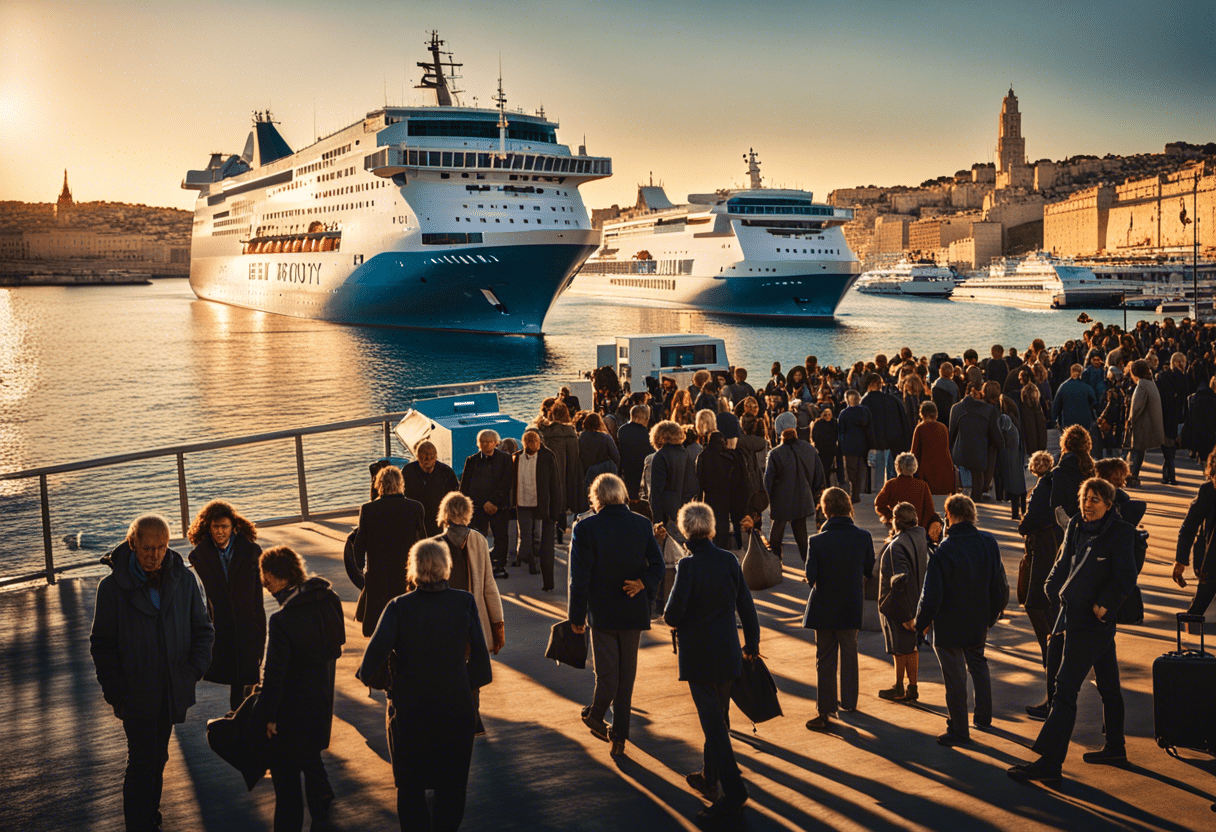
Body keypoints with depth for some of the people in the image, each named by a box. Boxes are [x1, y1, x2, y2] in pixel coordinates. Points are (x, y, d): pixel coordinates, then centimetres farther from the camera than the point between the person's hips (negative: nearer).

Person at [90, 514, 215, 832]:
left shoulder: (183, 579, -2)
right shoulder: (113, 586, -9)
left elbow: (203, 629, 6)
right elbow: (102, 644, -4)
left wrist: (194, 670, -6)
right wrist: (116, 691, -9)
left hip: (172, 692, 3)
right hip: (136, 694, -3)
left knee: (157, 759, 16)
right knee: (142, 762, -3)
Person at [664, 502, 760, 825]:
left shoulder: (688, 566, -16)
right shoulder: (729, 560, -2)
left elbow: (673, 615, -18)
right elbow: (746, 605, 3)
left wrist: (673, 620, 5)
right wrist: (751, 642, 15)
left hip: (698, 655, -6)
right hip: (728, 653, 6)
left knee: (713, 723, -2)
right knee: (719, 719, 20)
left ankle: (733, 795, -4)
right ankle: (710, 778, 35)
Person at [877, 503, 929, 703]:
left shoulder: (897, 546, -25)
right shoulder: (921, 538, 0)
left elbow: (900, 579, -27)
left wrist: (905, 614, -24)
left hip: (898, 605, -8)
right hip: (916, 603, 8)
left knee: (900, 648, 6)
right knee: (911, 646, 17)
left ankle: (899, 688, 19)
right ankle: (912, 688, 26)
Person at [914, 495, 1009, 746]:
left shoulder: (944, 551, -23)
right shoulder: (989, 543, -7)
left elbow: (931, 596, -20)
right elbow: (1001, 586, 3)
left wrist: (920, 624, -5)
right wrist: (991, 616, 17)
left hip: (949, 625, -6)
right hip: (979, 622, 6)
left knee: (955, 676, 4)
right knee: (978, 665, 26)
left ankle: (959, 730, 13)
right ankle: (983, 718, 38)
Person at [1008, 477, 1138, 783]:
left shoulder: (1120, 534, -10)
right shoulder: (1076, 527, 8)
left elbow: (1126, 579, -13)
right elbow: (1063, 563, 19)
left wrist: (1103, 605, -19)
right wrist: (1055, 589, 5)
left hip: (1094, 622, -8)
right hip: (1074, 616, 8)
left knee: (1065, 689, -9)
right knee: (1108, 685, 21)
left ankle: (1049, 762, -7)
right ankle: (1115, 748, 36)